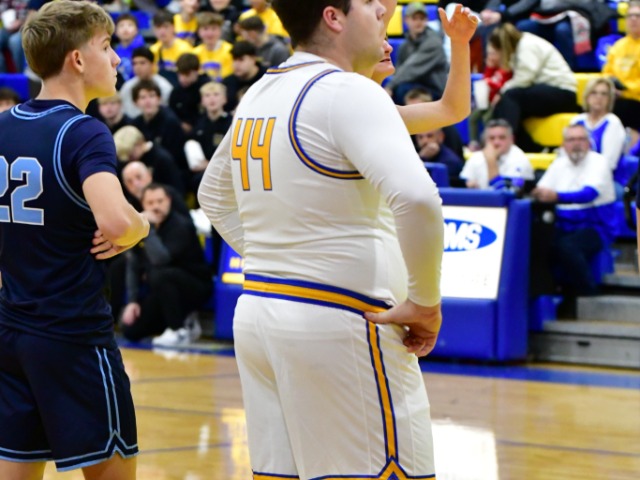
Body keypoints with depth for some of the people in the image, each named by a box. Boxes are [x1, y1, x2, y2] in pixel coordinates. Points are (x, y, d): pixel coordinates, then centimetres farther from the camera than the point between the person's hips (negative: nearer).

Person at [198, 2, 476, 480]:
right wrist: (424, 302, -16)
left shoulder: (258, 95, 12)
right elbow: (416, 199, -28)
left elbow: (214, 195, 28)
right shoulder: (349, 92, -14)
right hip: (338, 324, -8)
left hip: (257, 312, 9)